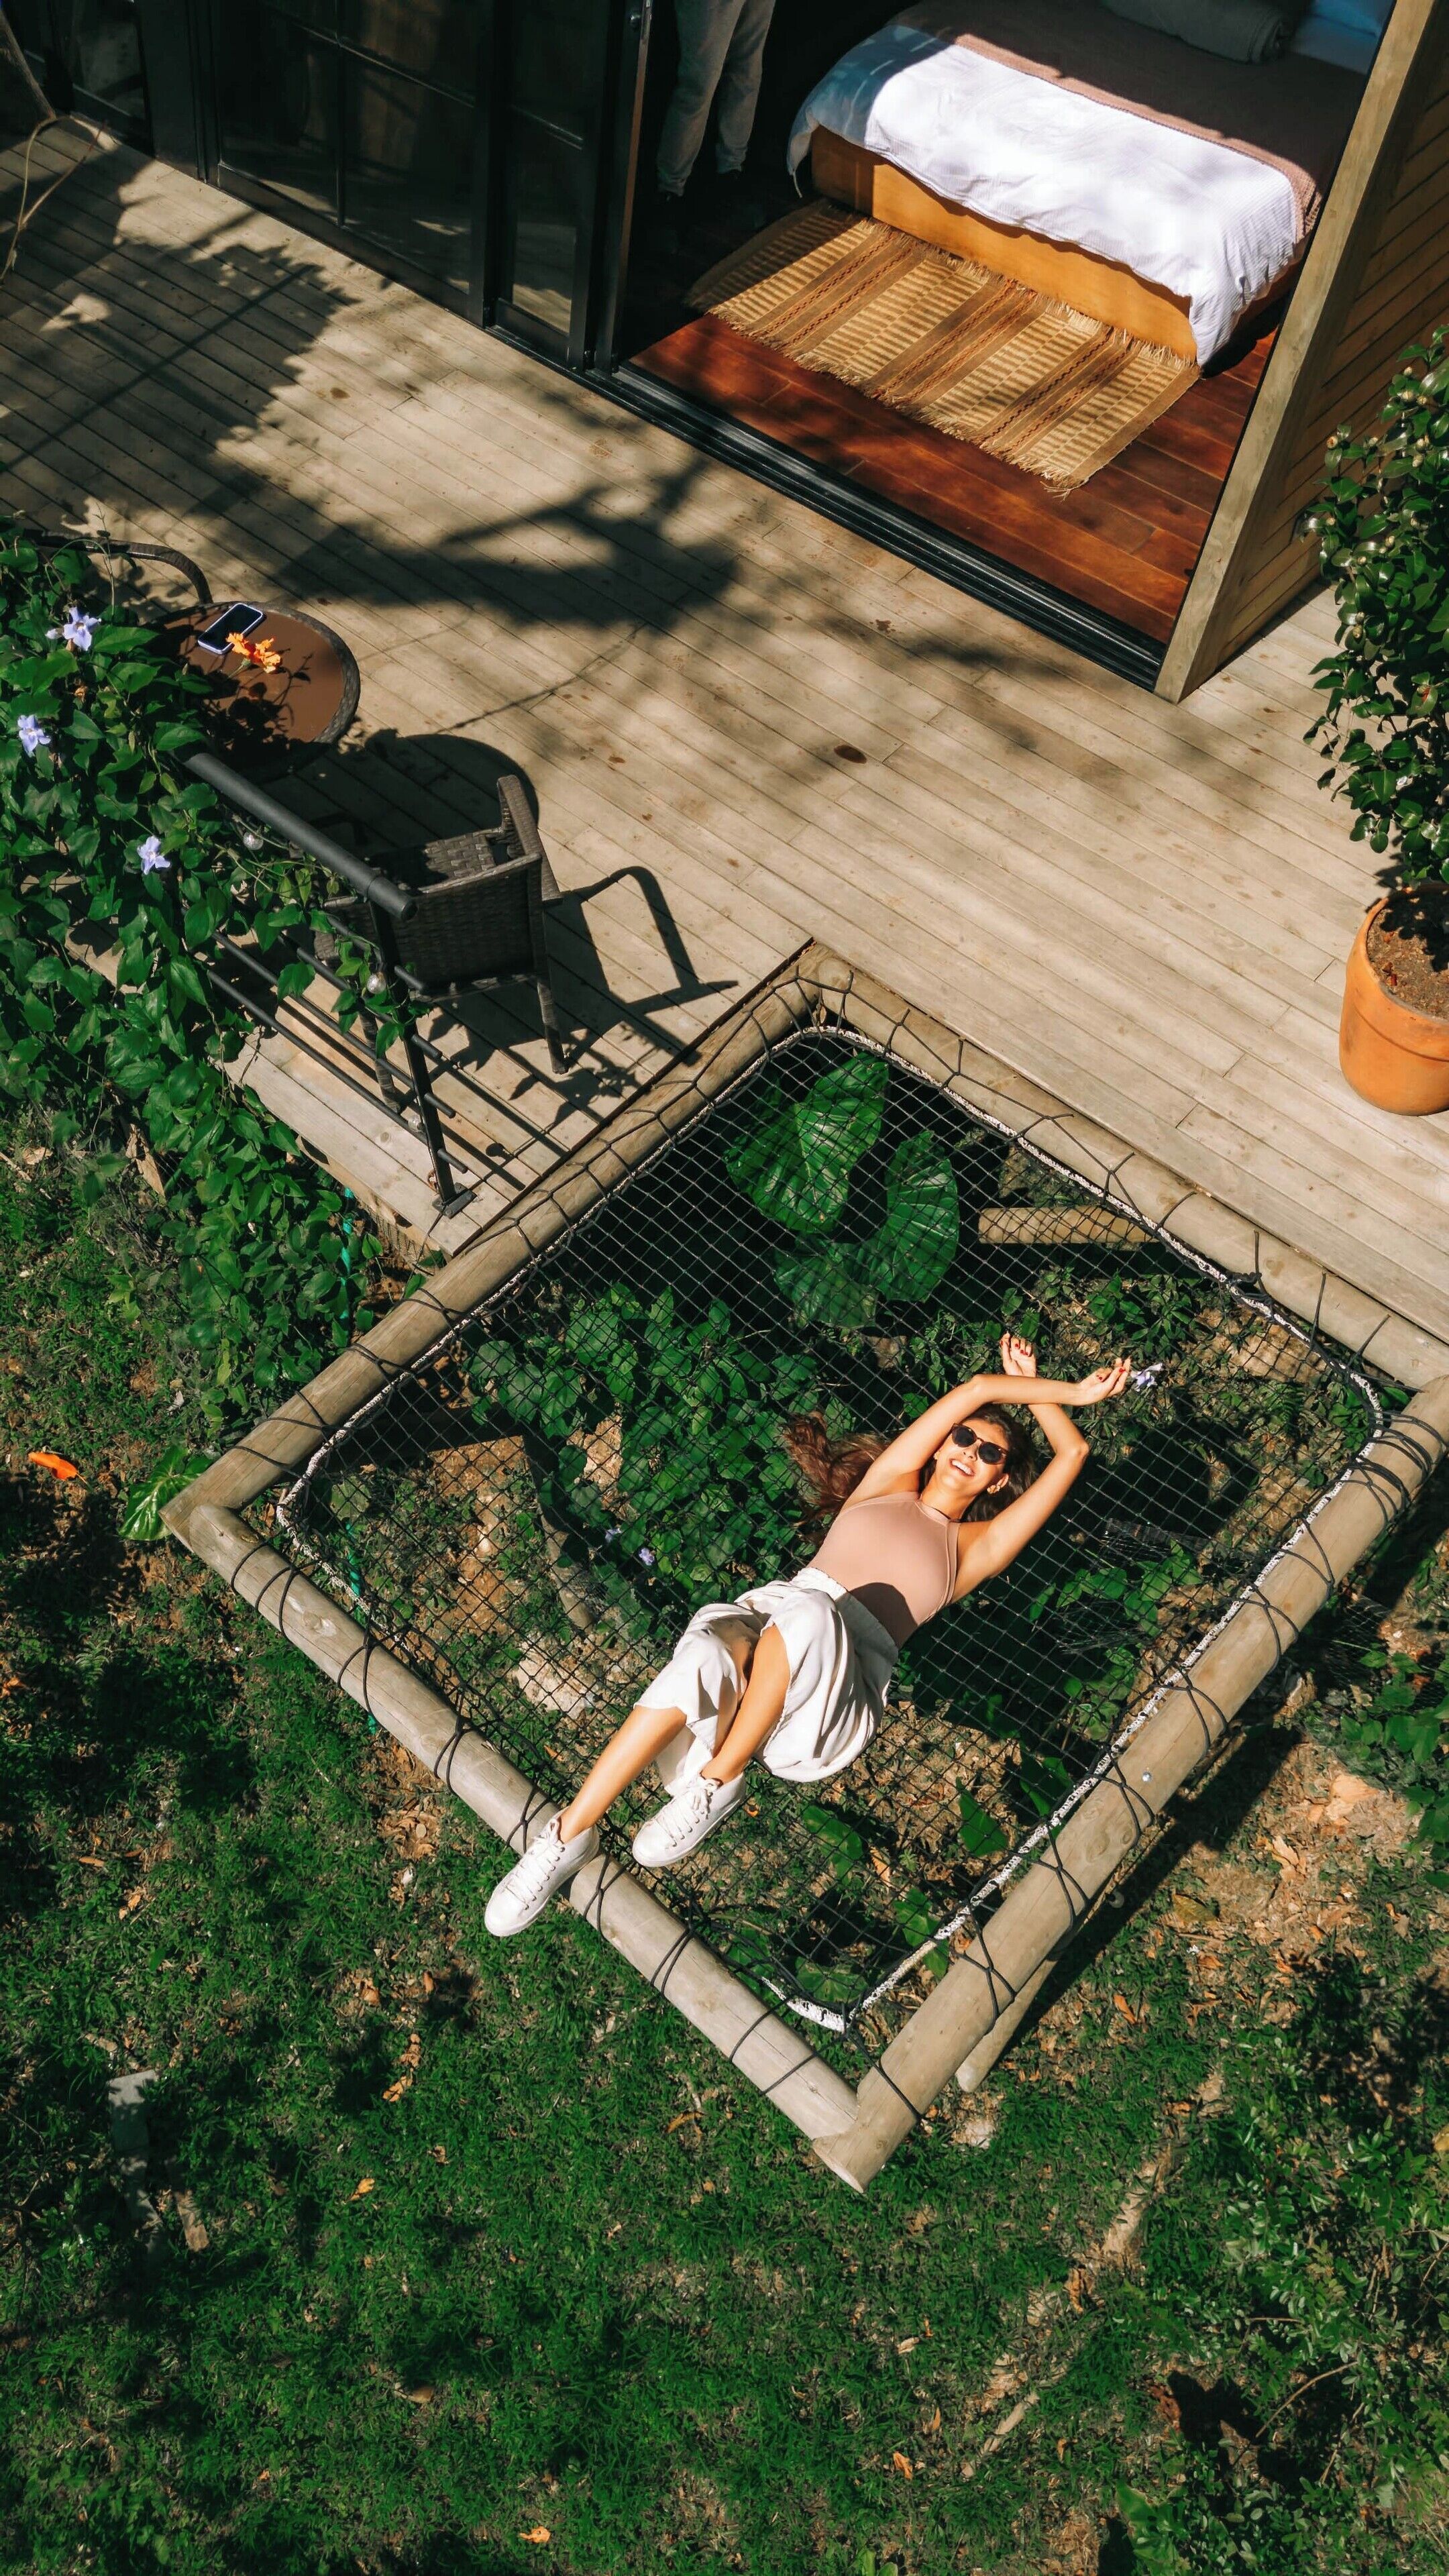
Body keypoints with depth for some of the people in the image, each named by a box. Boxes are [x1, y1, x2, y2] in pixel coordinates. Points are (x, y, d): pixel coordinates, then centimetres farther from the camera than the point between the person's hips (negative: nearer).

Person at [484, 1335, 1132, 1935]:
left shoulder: (977, 1548, 24)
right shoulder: (887, 1486, 26)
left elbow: (1073, 1453, 24)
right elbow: (974, 1390, 24)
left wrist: (1034, 1388, 35)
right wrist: (1075, 1391, 30)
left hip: (843, 1683, -1)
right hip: (766, 1619, 1)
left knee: (809, 1611, -40)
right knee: (705, 1660, -38)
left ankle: (719, 1781, -23)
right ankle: (571, 1834, -30)